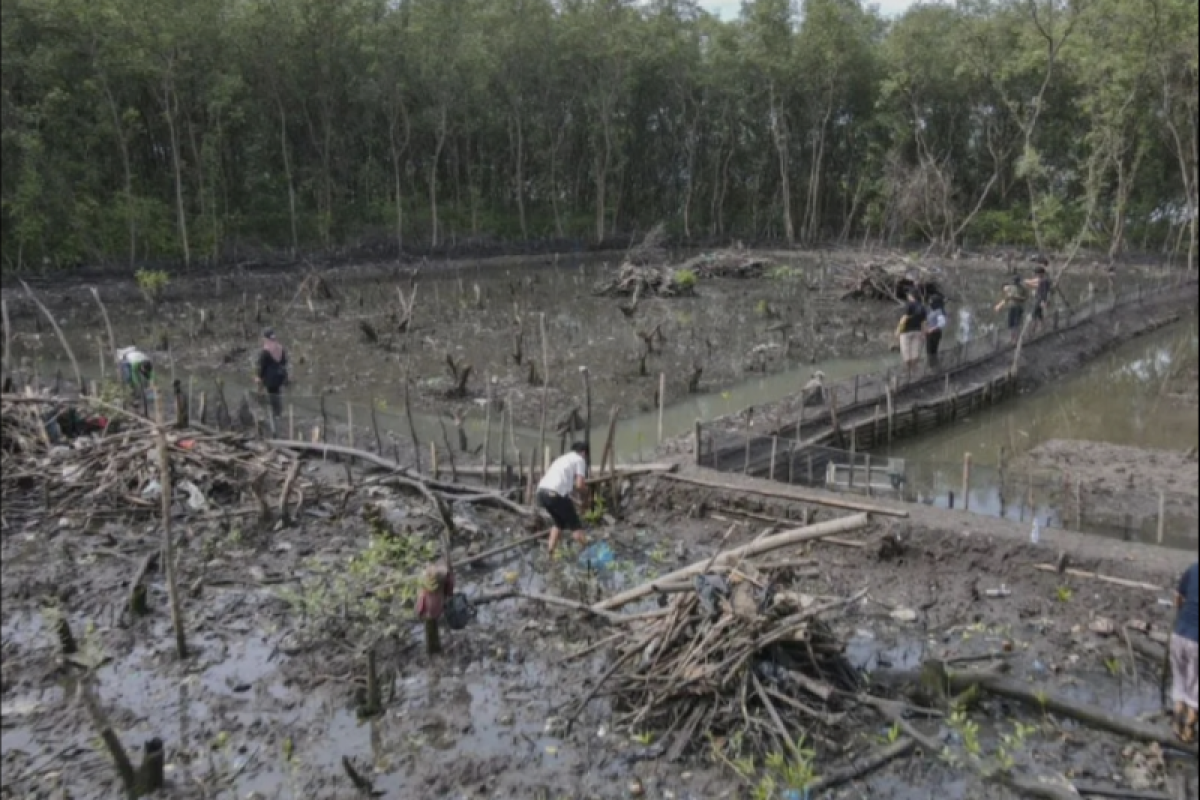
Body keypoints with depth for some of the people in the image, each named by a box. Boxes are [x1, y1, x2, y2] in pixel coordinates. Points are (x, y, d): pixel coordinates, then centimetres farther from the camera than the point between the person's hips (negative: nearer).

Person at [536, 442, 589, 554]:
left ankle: (551, 551, 23)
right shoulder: (579, 460, 9)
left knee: (559, 522, 27)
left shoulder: (563, 458, 31)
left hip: (542, 492, 8)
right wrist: (585, 490, 19)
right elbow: (579, 485, 0)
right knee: (575, 525, 7)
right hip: (555, 494, -8)